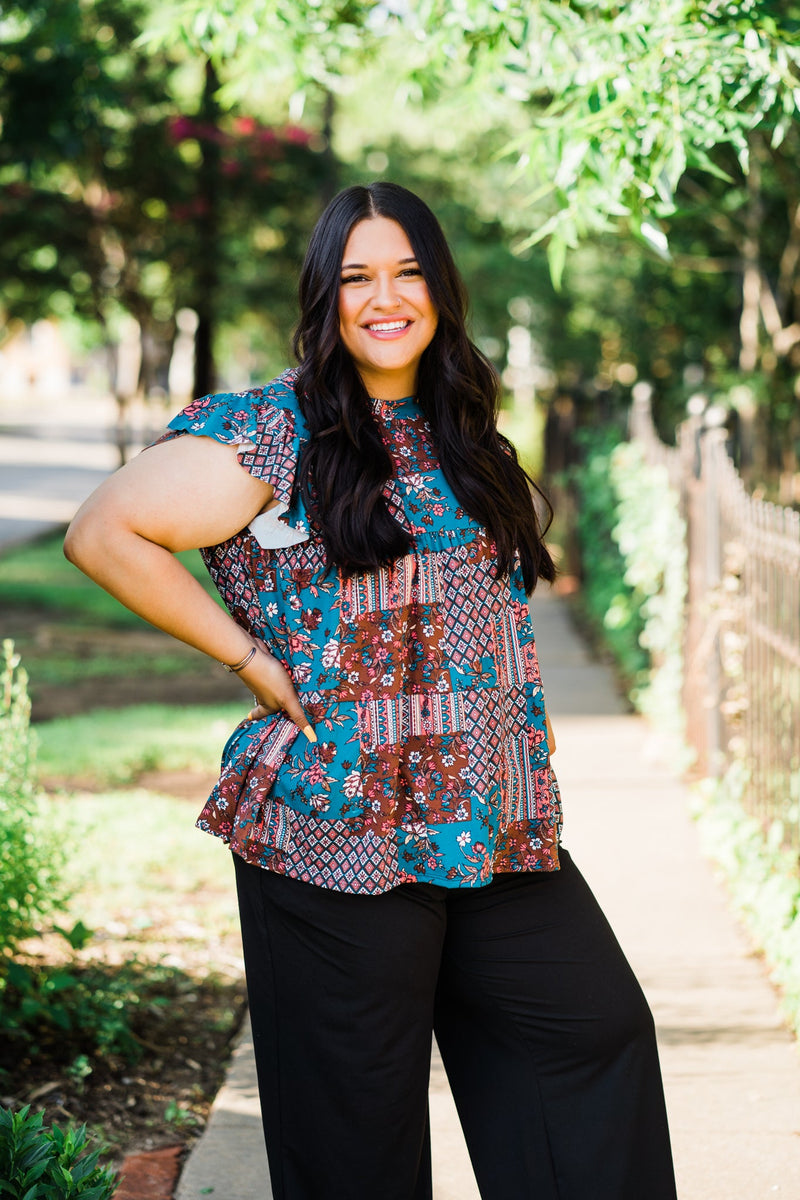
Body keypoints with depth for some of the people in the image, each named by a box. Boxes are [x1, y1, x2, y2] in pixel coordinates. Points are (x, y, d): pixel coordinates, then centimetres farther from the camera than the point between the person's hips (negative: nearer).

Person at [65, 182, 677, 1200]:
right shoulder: (272, 436, -9)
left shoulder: (455, 435, 12)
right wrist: (248, 657, -12)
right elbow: (101, 534, -12)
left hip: (486, 818, 7)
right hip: (344, 829, -6)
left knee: (598, 1026, 9)